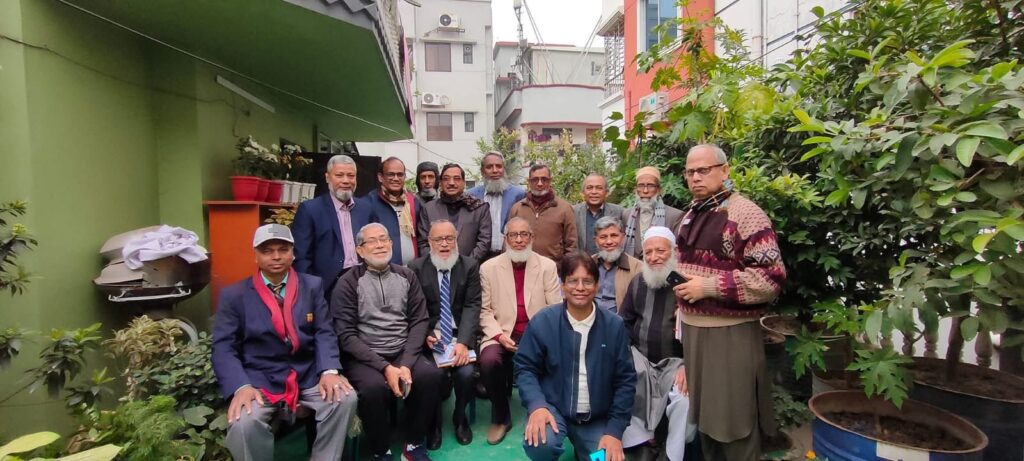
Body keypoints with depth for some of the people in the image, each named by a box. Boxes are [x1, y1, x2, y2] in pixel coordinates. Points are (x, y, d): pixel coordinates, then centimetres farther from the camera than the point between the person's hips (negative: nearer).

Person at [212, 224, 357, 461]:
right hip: (259, 380, -1)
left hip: (308, 376, 2)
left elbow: (324, 333, 2)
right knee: (243, 423, -30)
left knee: (345, 398, -23)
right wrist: (241, 387, -20)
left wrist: (329, 371, -17)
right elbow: (223, 348, -3)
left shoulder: (312, 286, 7)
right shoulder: (234, 295, 2)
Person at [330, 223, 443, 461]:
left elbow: (419, 321, 3)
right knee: (374, 387, -32)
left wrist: (406, 364, -12)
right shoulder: (348, 283, -2)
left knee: (431, 375, -24)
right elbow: (346, 335, -7)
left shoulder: (406, 276, 7)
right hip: (363, 356, -2)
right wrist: (385, 367, -17)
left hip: (404, 352, 3)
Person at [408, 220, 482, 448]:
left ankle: (460, 417, 11)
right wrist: (425, 335, -18)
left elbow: (472, 306, -6)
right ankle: (434, 422, 7)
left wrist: (463, 342, -19)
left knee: (465, 372, -24)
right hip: (431, 334, 0)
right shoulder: (416, 267, 2)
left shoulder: (470, 266, 2)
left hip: (460, 334, 1)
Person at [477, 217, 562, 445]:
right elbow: (485, 310, 2)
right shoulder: (488, 268, 4)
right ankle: (501, 417, 0)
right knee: (488, 361, -30)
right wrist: (499, 335, -14)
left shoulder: (548, 266, 5)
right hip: (503, 334, 0)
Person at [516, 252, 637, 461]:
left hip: (598, 418, 3)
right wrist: (537, 405, -23)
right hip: (553, 408, -2)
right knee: (539, 444, -31)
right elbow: (525, 368, -5)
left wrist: (615, 430, -6)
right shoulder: (542, 321, -12)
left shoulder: (614, 325, -7)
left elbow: (625, 380, -1)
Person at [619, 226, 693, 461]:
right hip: (640, 357, 4)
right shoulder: (637, 281, 8)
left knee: (686, 400, -29)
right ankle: (640, 441, -3)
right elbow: (624, 322, 14)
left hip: (676, 360, -4)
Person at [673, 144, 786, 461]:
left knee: (733, 418, 5)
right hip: (692, 328, 8)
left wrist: (709, 286, -21)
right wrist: (681, 286, 9)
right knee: (703, 412, 19)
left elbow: (771, 278, -20)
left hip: (730, 332, -7)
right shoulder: (691, 215, 11)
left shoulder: (745, 214, -13)